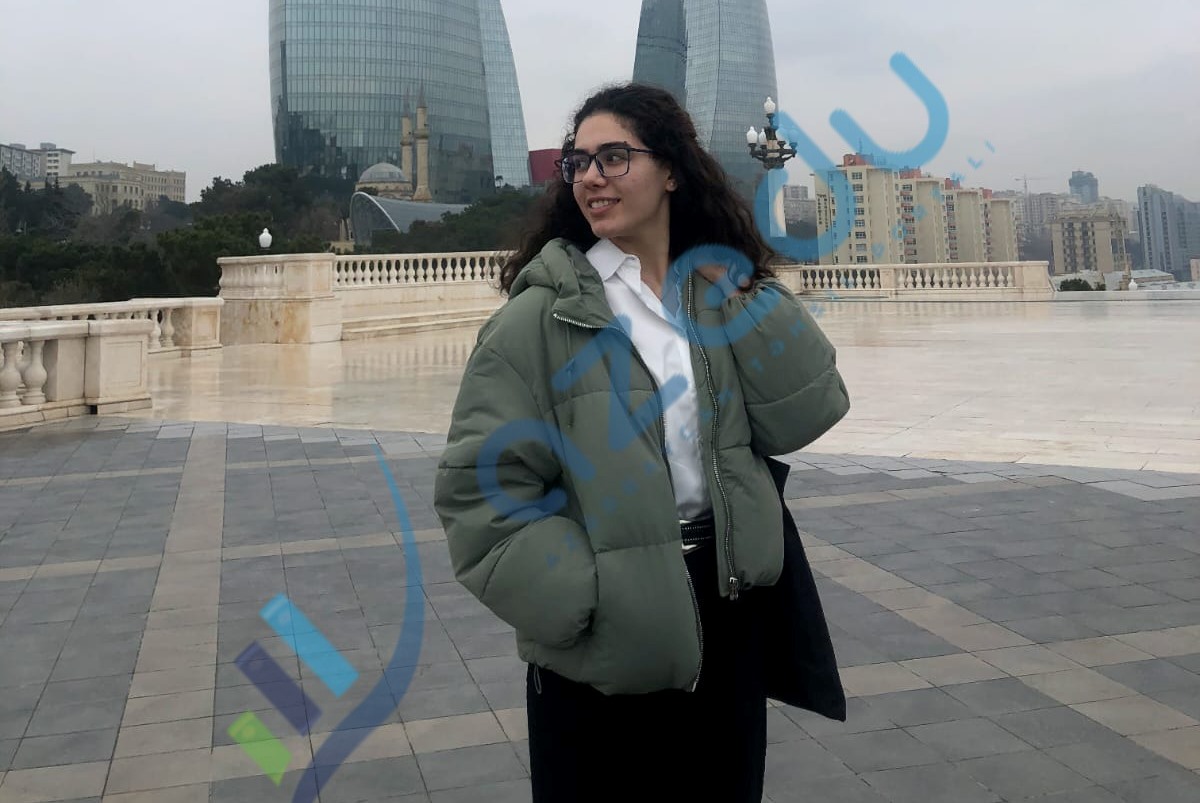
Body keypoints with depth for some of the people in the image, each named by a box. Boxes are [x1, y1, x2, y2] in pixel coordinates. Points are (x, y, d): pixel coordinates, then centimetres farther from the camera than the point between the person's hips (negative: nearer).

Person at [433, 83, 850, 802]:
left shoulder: (722, 293, 4)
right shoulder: (543, 315, -10)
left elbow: (804, 416, -4)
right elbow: (481, 485, -13)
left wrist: (744, 299, -9)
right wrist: (586, 599, -18)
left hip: (729, 607, 4)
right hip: (605, 635, -4)